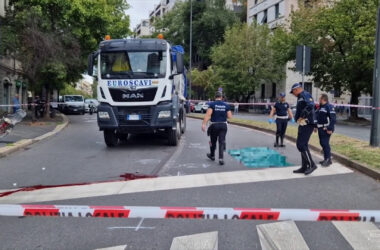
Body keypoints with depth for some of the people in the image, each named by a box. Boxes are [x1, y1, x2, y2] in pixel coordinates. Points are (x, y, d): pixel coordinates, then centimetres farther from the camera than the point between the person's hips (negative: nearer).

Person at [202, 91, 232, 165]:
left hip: (214, 125, -1)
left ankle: (212, 155, 34)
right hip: (223, 125, 1)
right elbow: (229, 116, 0)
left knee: (213, 141, 15)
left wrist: (204, 124, -20)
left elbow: (208, 114, -17)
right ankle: (221, 158, -10)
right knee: (222, 142, 1)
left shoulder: (212, 104, -5)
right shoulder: (226, 105, 3)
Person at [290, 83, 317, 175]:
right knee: (302, 145, 12)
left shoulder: (305, 95, -9)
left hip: (307, 124, -11)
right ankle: (304, 167, 17)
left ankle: (311, 165, -6)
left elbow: (310, 105, -27)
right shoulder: (301, 98, 22)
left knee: (301, 145, -13)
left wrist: (302, 116, -21)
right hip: (303, 125, 11)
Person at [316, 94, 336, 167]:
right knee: (322, 143, 12)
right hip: (320, 128, 9)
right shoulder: (320, 107, 15)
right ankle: (326, 159, 20)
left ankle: (328, 159, -6)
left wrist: (330, 129, -23)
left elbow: (333, 119, -19)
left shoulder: (329, 107, -14)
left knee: (325, 143, -11)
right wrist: (316, 126, 21)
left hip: (326, 129, -9)